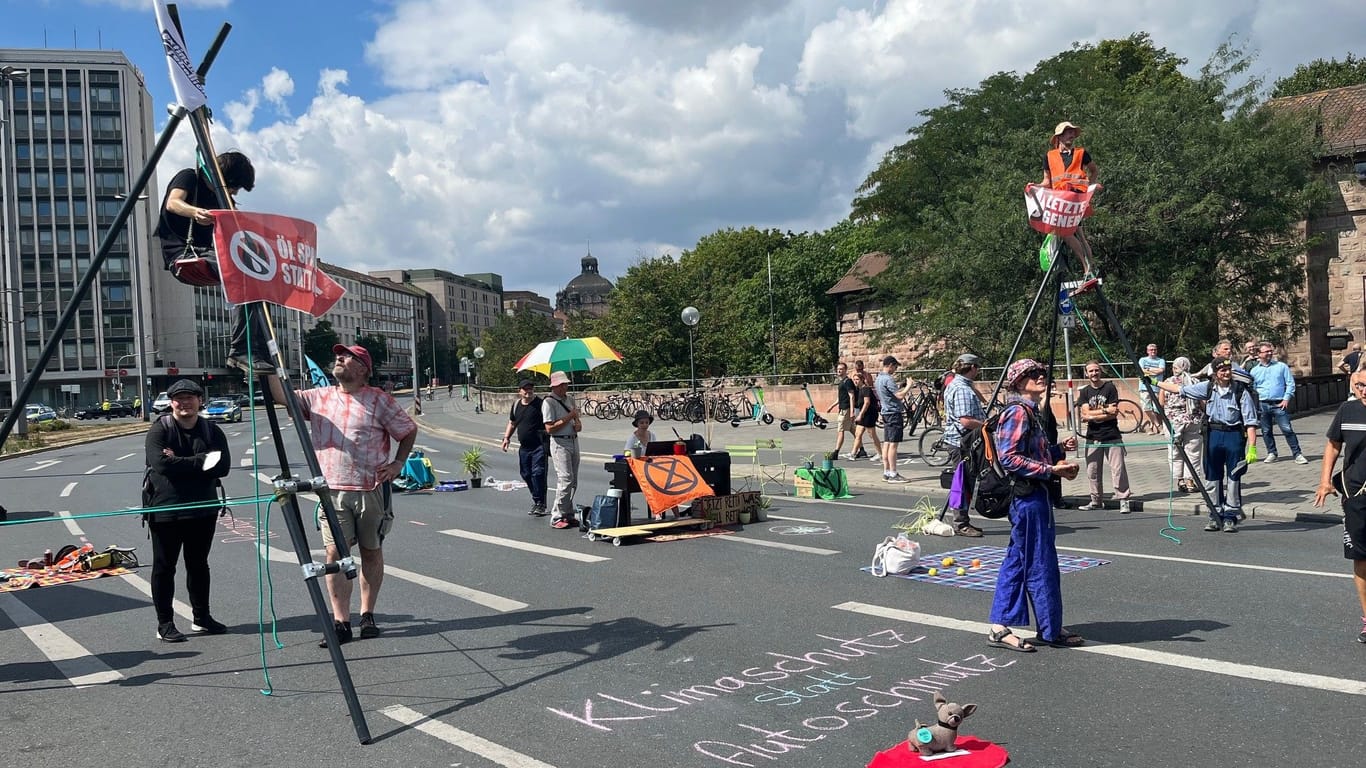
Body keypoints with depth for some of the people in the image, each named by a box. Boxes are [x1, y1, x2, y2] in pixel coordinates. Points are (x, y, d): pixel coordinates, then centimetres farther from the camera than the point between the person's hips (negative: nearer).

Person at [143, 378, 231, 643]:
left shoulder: (212, 430, 4)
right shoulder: (159, 430, -5)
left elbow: (223, 466, -9)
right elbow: (161, 463, -22)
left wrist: (180, 462, -16)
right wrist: (201, 462, -20)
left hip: (203, 509, 4)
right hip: (165, 510, -4)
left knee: (199, 564, 15)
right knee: (164, 567, 4)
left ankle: (201, 618, 27)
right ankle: (165, 624, 14)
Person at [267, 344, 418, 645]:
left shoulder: (378, 400, -2)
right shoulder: (318, 398, 8)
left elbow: (409, 430, 5)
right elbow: (281, 395, 2)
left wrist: (398, 463, -3)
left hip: (372, 489, -2)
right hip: (333, 490, 2)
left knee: (371, 552, 9)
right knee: (335, 553, -4)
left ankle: (367, 615, 22)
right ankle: (341, 622, 0)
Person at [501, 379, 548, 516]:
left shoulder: (540, 404, -7)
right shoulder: (516, 405, 11)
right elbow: (512, 423, 23)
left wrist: (549, 441, -17)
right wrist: (506, 438, 13)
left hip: (539, 446, -6)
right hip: (524, 447, 7)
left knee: (538, 473, -13)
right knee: (526, 474, 10)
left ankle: (540, 503, -7)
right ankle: (536, 500, 24)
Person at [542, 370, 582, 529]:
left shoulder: (569, 399, 14)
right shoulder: (548, 402, -10)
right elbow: (550, 428, -15)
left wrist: (579, 425, 4)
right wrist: (568, 417, -14)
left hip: (573, 440, 8)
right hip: (560, 443, -8)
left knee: (573, 481, 9)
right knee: (565, 479, -14)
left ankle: (568, 514, 17)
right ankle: (557, 518, -9)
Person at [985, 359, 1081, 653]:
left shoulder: (1031, 410, 16)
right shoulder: (1018, 411, -14)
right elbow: (1009, 458, -21)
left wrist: (1059, 449, 7)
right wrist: (1051, 469, -20)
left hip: (1033, 494, 10)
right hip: (1027, 496, -10)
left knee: (1017, 560, 11)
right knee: (1040, 563, -1)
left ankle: (1000, 628, 15)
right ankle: (1051, 630, 10)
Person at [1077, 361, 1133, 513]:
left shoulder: (1110, 388, -3)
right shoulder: (1084, 392, 7)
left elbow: (1114, 413, -10)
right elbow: (1086, 413, -5)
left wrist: (1092, 416, -14)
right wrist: (1105, 411, -14)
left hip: (1112, 436, -3)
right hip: (1093, 437, 4)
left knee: (1118, 469, -8)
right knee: (1092, 471, 7)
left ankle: (1124, 500, -1)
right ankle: (1096, 501, 18)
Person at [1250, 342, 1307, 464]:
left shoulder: (1282, 366, 4)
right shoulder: (1254, 371, 8)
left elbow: (1290, 383, 3)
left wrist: (1286, 399, -7)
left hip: (1279, 404, -2)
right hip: (1262, 405, 2)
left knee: (1287, 430, -7)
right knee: (1266, 431, 9)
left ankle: (1297, 454, -3)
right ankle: (1271, 453, 23)